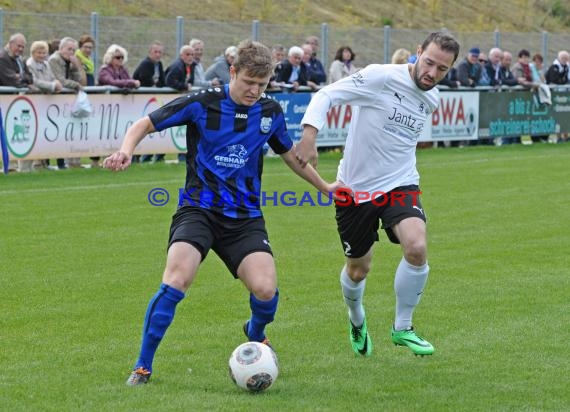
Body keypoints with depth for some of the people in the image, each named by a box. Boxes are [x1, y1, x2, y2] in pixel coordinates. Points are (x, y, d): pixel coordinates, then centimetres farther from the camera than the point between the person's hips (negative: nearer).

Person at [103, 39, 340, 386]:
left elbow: (289, 153, 25)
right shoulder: (202, 104, -6)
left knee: (265, 289, -18)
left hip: (245, 217, 3)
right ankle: (143, 367, -10)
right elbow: (145, 124, -2)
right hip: (199, 209, -3)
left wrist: (324, 186, 30)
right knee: (177, 280, -27)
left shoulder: (271, 113, 6)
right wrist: (127, 150, -21)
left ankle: (256, 335, 22)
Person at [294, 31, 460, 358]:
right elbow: (327, 95, -18)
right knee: (358, 269, 10)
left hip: (400, 185, 3)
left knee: (417, 248, -24)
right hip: (356, 187, -3)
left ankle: (403, 328, -4)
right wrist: (310, 134, -32)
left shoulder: (433, 100, 4)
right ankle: (357, 321, 46)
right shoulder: (381, 77, -16)